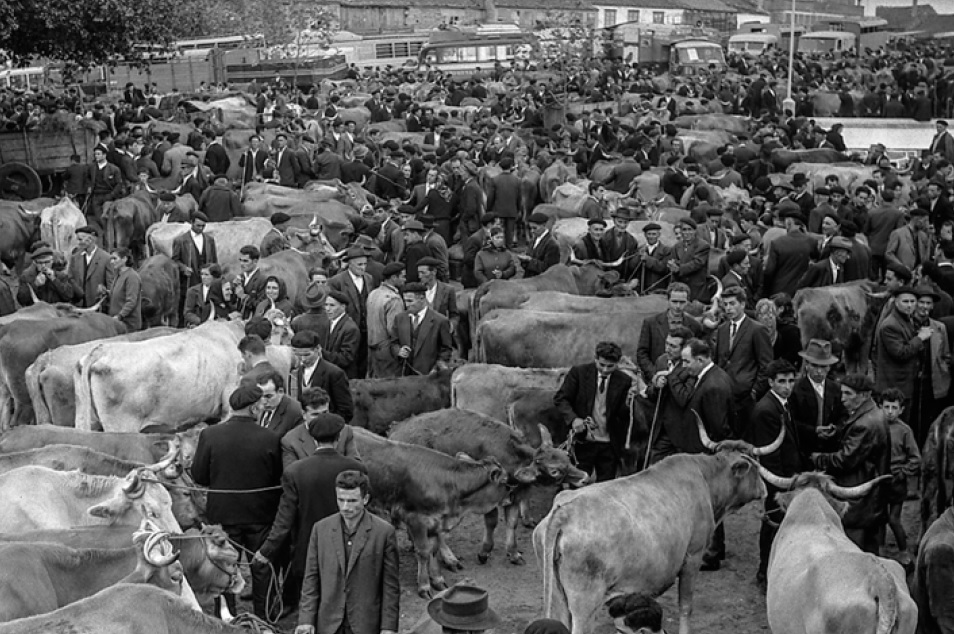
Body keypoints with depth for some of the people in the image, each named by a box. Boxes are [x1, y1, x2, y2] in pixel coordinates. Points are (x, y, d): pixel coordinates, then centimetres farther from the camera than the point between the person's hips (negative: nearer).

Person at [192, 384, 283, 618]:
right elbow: (278, 478, -7)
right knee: (261, 568, 16)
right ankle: (262, 619, 26)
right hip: (261, 514, -1)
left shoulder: (209, 435, -14)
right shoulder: (270, 439, -17)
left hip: (223, 513, 1)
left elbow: (198, 476, -7)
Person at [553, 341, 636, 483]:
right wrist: (573, 419, -21)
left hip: (609, 445, 1)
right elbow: (560, 398, -5)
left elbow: (623, 416, 1)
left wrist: (628, 402, -22)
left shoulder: (624, 381, -2)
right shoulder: (579, 372, -6)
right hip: (583, 442, -1)